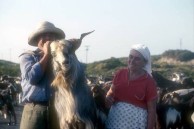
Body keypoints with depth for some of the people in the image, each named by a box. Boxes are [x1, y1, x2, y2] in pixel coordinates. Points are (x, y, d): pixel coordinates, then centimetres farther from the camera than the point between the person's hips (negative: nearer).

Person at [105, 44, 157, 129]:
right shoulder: (120, 74, 2)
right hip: (114, 120, 4)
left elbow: (151, 110, -6)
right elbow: (112, 91, 18)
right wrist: (108, 97, -3)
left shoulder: (149, 81, -8)